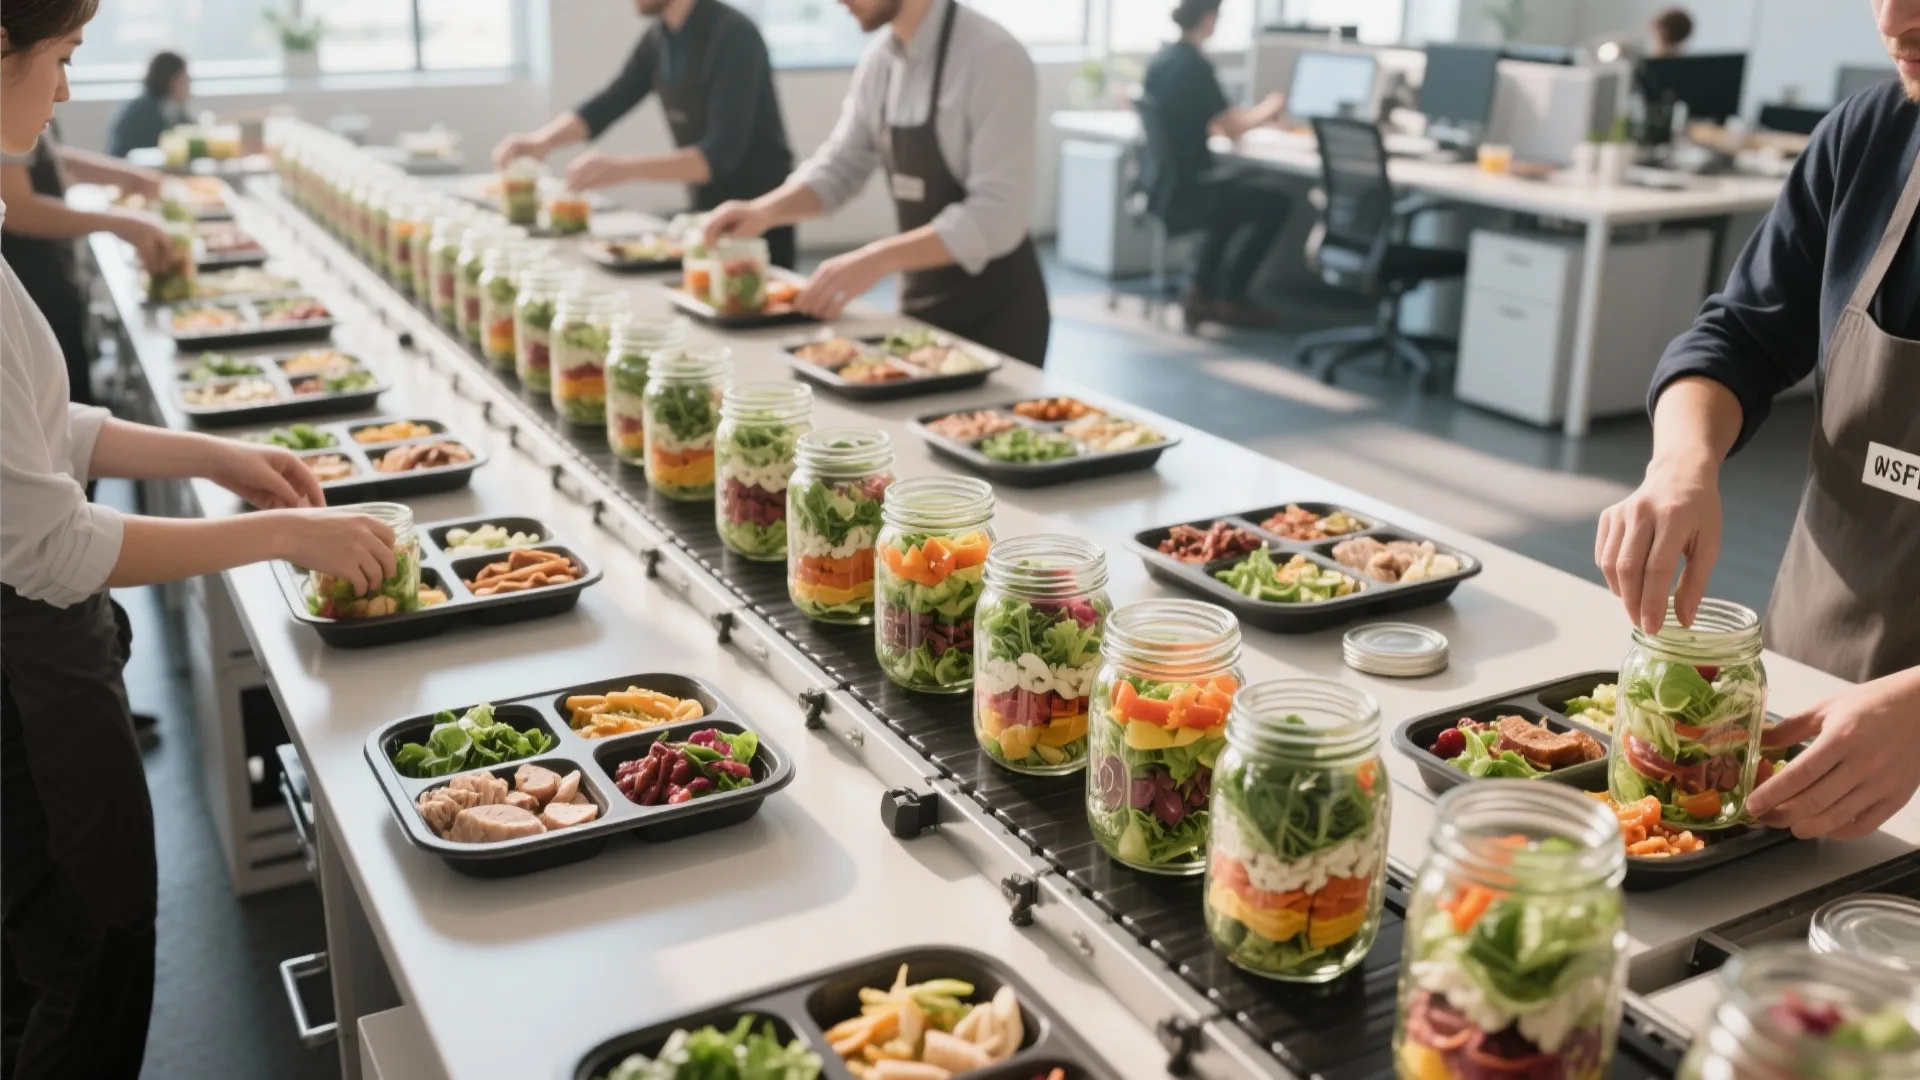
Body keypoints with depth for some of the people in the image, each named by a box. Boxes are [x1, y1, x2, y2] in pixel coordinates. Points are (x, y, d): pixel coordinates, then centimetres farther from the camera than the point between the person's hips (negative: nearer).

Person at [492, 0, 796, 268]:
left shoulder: (733, 35, -21)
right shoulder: (658, 39, 2)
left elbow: (721, 153, -28)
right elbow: (606, 106, 8)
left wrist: (625, 167, -37)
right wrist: (542, 140, -11)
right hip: (707, 211, 7)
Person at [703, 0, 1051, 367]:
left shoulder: (994, 57, -20)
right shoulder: (879, 59, 1)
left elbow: (999, 216, -25)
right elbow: (841, 167, 8)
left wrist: (879, 258, -32)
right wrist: (766, 210, -10)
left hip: (995, 306, -7)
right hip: (918, 299, 7)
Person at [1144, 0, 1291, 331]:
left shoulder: (1161, 59, 6)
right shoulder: (1195, 65, -18)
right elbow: (1233, 130, -12)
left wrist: (1254, 114, 21)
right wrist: (1267, 110, 7)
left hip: (1164, 182, 8)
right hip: (1186, 189, -8)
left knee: (1252, 183, 29)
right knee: (1275, 200, 8)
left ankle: (1202, 290, 26)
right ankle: (1230, 298, 16)